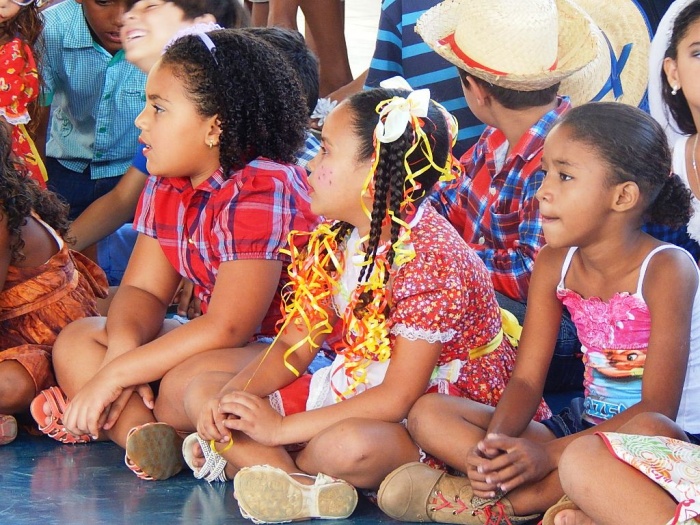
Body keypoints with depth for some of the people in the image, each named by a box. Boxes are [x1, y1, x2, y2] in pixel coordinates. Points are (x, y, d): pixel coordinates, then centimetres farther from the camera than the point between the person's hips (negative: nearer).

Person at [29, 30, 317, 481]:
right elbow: (143, 289, 4)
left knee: (188, 383, -39)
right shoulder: (167, 186, 5)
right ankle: (144, 434, -26)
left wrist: (116, 374, -24)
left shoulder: (263, 192, -23)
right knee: (76, 342, -1)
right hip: (224, 344, 10)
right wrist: (123, 349, -20)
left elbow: (227, 328, -26)